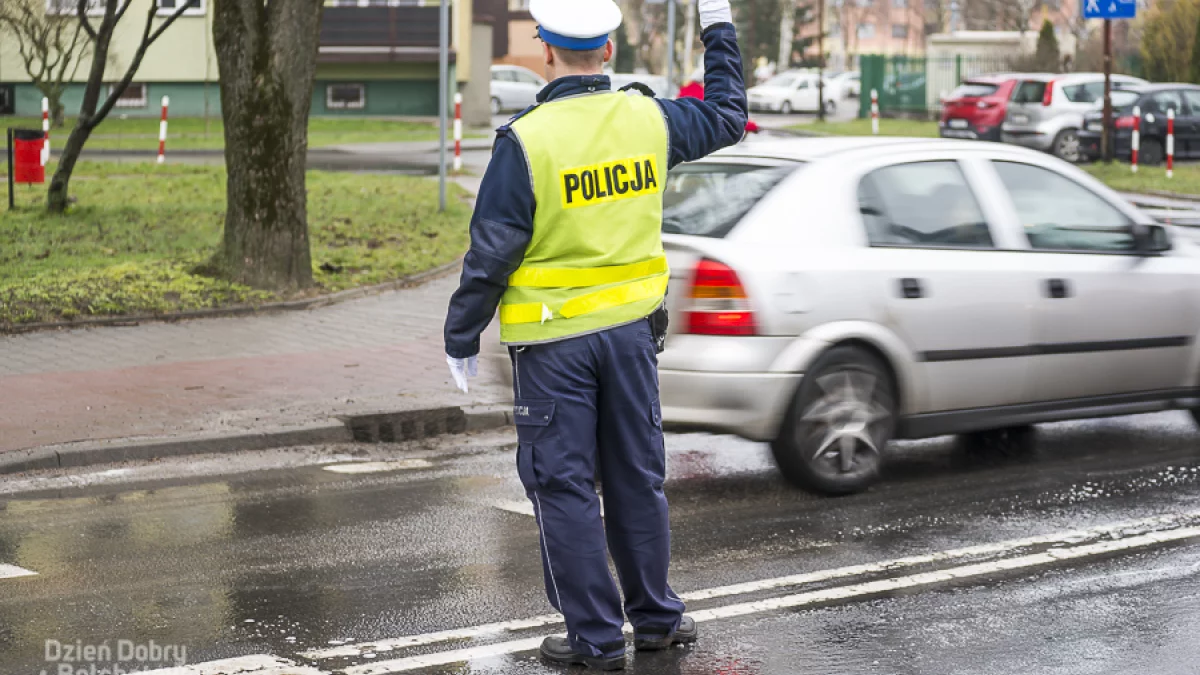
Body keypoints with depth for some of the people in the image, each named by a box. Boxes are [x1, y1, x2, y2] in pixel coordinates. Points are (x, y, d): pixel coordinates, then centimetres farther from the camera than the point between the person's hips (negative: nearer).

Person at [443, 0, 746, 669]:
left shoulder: (526, 140, -16)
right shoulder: (648, 119, -2)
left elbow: (491, 254, -13)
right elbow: (727, 116, 19)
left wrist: (462, 338, -1)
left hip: (554, 340, -5)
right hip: (631, 327, 5)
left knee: (564, 486, 4)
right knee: (637, 475, 16)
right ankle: (656, 616, 26)